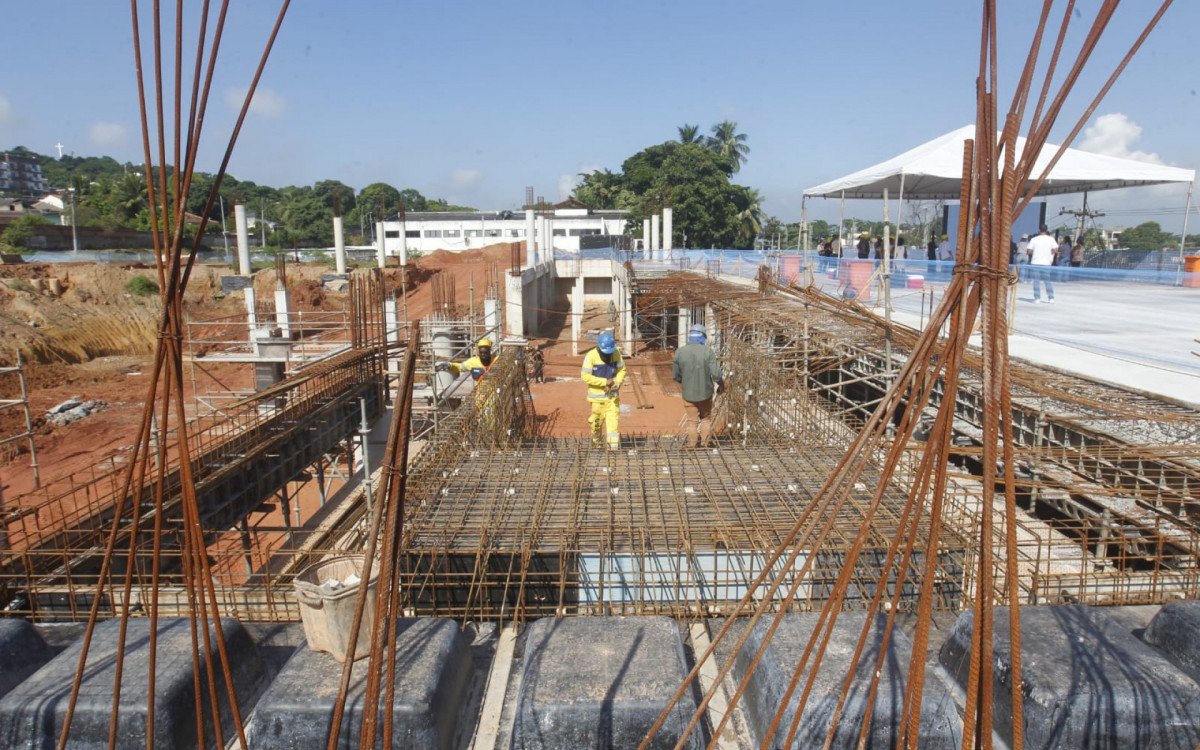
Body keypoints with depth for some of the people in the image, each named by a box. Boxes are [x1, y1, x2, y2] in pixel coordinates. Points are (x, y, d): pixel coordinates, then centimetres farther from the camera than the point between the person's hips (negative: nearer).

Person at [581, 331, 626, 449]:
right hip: (597, 394, -3)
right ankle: (596, 439, 36)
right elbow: (585, 376, -18)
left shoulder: (616, 354, -4)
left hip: (612, 393, 3)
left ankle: (613, 444, -7)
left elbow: (622, 370, 7)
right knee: (598, 419, 9)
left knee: (613, 417, -7)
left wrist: (618, 383, -13)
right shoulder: (591, 356, -17)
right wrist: (605, 382, -20)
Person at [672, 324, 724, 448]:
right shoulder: (708, 352, -13)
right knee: (706, 418, 20)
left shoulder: (679, 352, -6)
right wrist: (721, 383, 5)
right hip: (705, 392, -1)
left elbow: (675, 375, 3)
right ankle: (704, 443, 24)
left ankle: (692, 445, 19)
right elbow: (716, 374, -16)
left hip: (688, 393, 1)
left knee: (692, 421, 12)